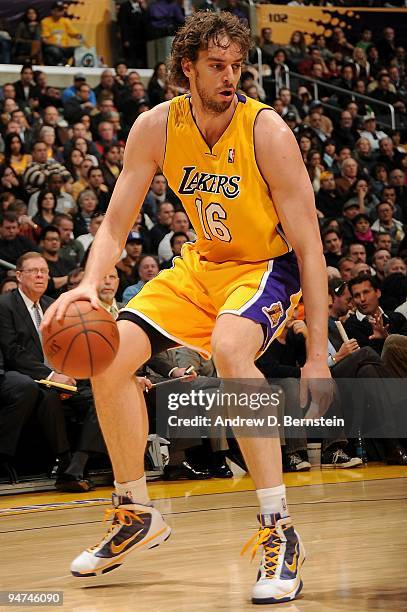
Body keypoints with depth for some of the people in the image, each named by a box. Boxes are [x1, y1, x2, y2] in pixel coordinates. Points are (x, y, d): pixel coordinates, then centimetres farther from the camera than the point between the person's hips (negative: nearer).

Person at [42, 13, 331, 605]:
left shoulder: (266, 130, -24)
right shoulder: (156, 127, -11)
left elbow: (310, 247, -22)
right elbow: (116, 225, -6)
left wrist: (318, 354, -26)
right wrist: (90, 284, -28)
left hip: (270, 265, -6)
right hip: (204, 263, 6)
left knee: (229, 347, -37)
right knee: (109, 357, -6)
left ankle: (280, 532, -33)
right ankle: (137, 515, 15)